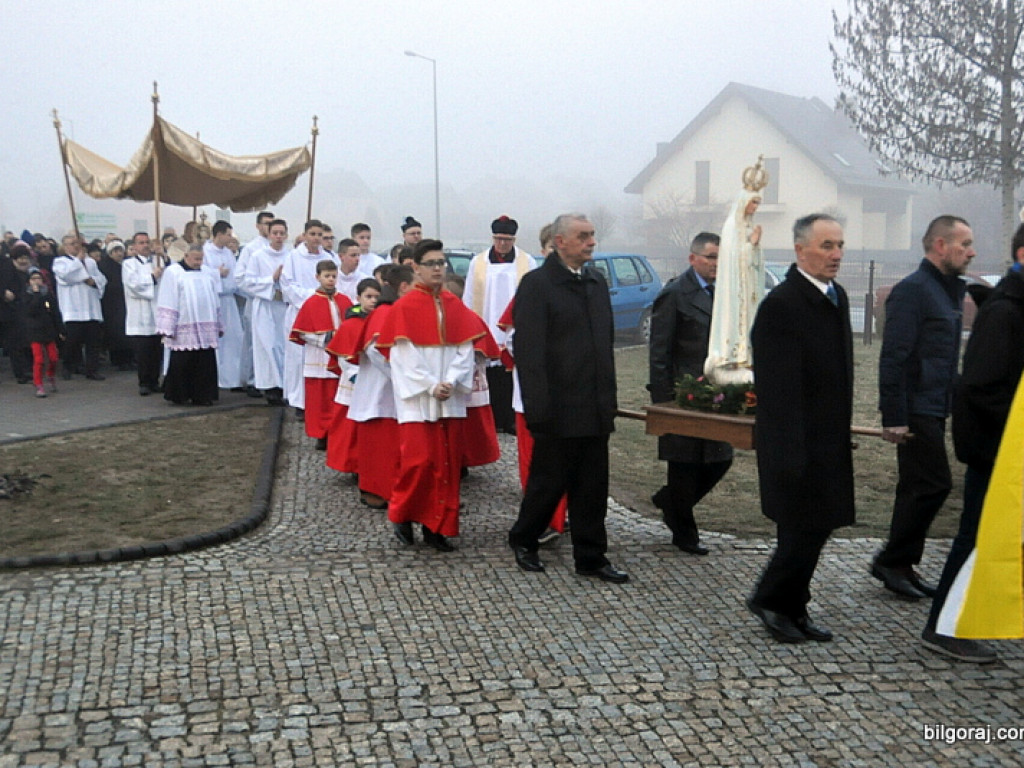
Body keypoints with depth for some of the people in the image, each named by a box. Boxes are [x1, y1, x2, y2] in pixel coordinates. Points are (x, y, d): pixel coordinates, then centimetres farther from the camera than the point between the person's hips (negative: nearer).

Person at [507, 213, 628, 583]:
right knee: (549, 481, 6)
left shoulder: (597, 282, 13)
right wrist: (538, 409, -17)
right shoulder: (536, 283, -8)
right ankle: (523, 540, 28)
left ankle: (591, 557, 20)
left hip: (595, 409, 6)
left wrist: (609, 398, 13)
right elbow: (528, 352, -13)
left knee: (592, 488, 9)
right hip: (558, 409, -6)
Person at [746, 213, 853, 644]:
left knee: (814, 528, 14)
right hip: (797, 444, -9)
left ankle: (792, 609, 27)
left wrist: (842, 431, 17)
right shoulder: (781, 304, -17)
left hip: (829, 442, 9)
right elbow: (778, 388, -21)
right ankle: (769, 600, 19)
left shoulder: (836, 296, 11)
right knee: (804, 529, -2)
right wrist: (790, 452, -23)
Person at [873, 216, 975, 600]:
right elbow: (893, 358, -18)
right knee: (934, 484, -8)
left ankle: (901, 567, 20)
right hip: (915, 411, -9)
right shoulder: (912, 290, -13)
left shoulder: (949, 291, 16)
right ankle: (891, 560, 4)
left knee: (917, 488, 12)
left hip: (933, 410, 9)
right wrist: (894, 418, -21)